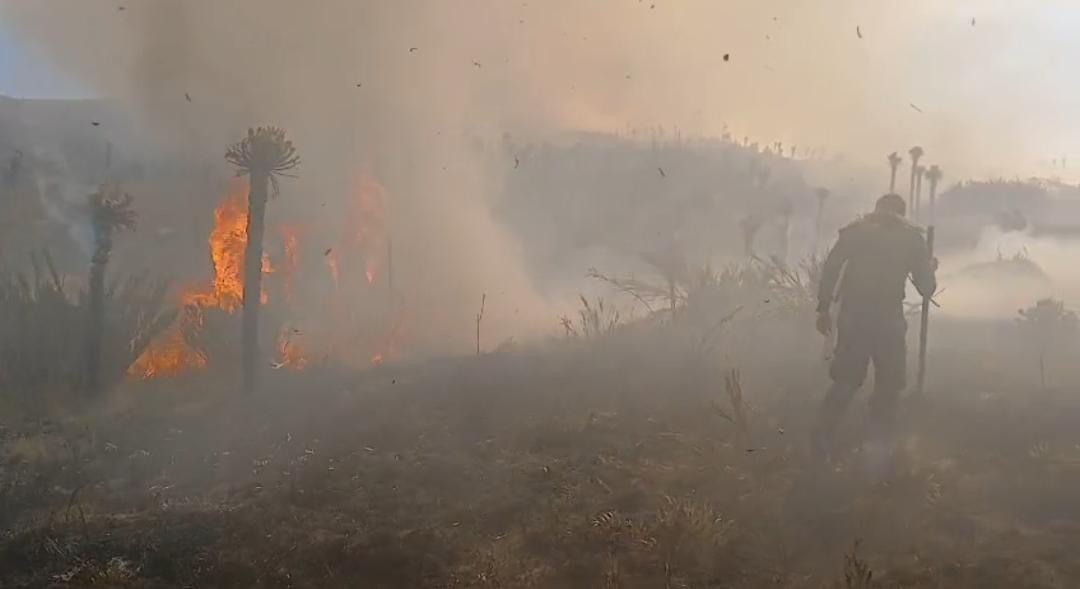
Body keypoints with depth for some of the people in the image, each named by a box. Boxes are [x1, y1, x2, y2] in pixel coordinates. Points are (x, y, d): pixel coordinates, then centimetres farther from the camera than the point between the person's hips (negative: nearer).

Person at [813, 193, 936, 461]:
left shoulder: (855, 230, 9)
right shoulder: (911, 237, 6)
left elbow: (830, 268, 0)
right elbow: (926, 288, 7)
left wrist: (823, 309, 5)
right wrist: (930, 268, 28)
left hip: (852, 316, 2)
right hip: (888, 318, -2)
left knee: (846, 381, 14)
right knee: (890, 384, 14)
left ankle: (821, 442, 5)